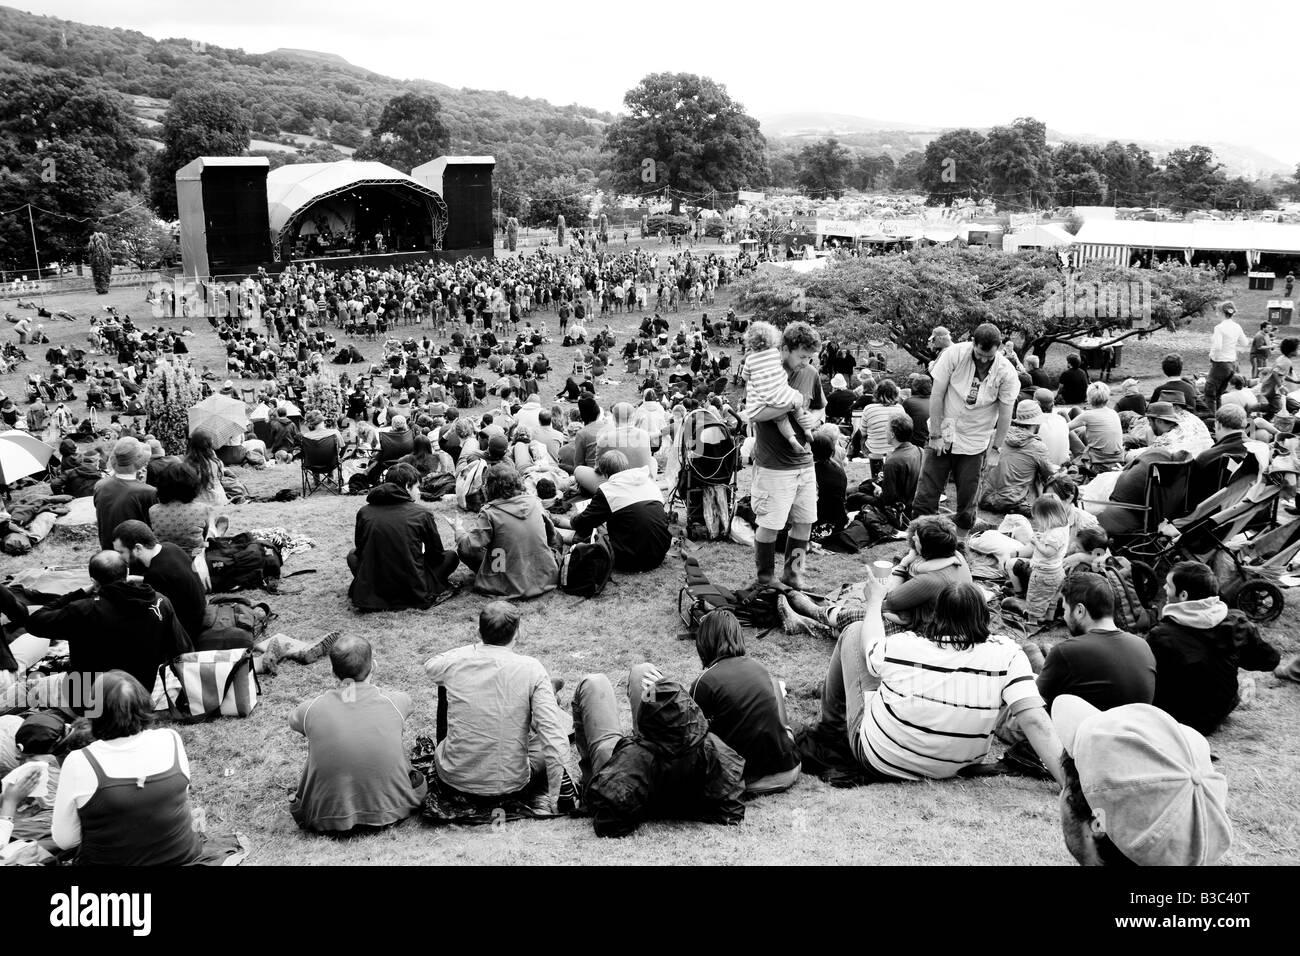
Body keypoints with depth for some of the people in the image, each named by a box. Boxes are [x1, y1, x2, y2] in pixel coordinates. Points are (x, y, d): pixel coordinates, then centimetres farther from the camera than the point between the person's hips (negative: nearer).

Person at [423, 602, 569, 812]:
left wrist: (477, 647, 19)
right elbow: (555, 740, -21)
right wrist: (553, 798, -11)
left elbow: (429, 666, 18)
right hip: (512, 785, -2)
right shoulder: (531, 669, -16)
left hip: (454, 780, 2)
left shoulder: (454, 662, -10)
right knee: (559, 720, 21)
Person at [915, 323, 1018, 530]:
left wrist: (995, 448, -4)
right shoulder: (954, 354, -15)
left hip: (975, 442, 0)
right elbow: (936, 395, -10)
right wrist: (936, 435, -10)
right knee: (926, 492, -1)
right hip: (943, 434, 0)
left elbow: (1005, 413, -4)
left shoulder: (1006, 373, -12)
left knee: (968, 495, 5)